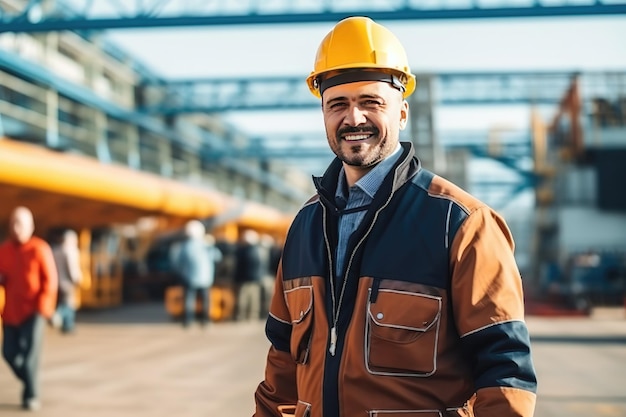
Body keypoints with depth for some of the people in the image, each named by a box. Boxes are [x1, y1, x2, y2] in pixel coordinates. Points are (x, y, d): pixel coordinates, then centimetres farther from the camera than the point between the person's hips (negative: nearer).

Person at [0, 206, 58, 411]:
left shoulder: (40, 249, -8)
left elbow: (50, 281, -8)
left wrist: (41, 308, -15)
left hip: (33, 311, -5)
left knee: (30, 352, -11)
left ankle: (32, 396, 2)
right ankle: (29, 381, 32)